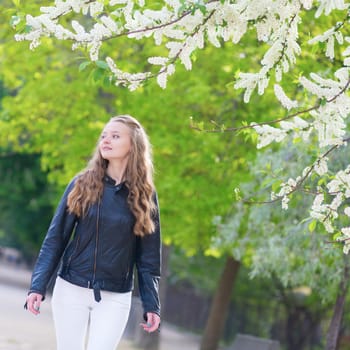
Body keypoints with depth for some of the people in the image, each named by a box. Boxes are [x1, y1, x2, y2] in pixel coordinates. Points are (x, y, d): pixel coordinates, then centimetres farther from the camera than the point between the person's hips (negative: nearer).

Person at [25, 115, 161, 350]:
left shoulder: (144, 195, 0)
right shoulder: (82, 184, 0)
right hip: (71, 290, 1)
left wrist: (151, 305, -3)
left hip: (115, 298, -1)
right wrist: (38, 286, -8)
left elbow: (149, 255, 2)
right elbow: (55, 238, 0)